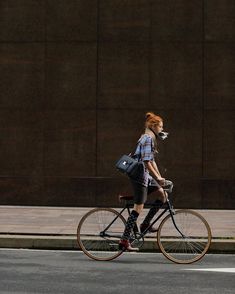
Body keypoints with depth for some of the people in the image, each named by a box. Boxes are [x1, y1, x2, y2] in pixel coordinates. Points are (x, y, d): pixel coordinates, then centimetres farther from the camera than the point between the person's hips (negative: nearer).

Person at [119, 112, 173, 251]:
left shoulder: (150, 138, 18)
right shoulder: (148, 139, -14)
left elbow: (152, 161, 20)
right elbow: (146, 162, -21)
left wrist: (160, 178, 16)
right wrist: (158, 178, -19)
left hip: (144, 175, 10)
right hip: (140, 175, -10)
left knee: (163, 195, 9)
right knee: (138, 207, -9)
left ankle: (146, 224, 13)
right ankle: (124, 240, -8)